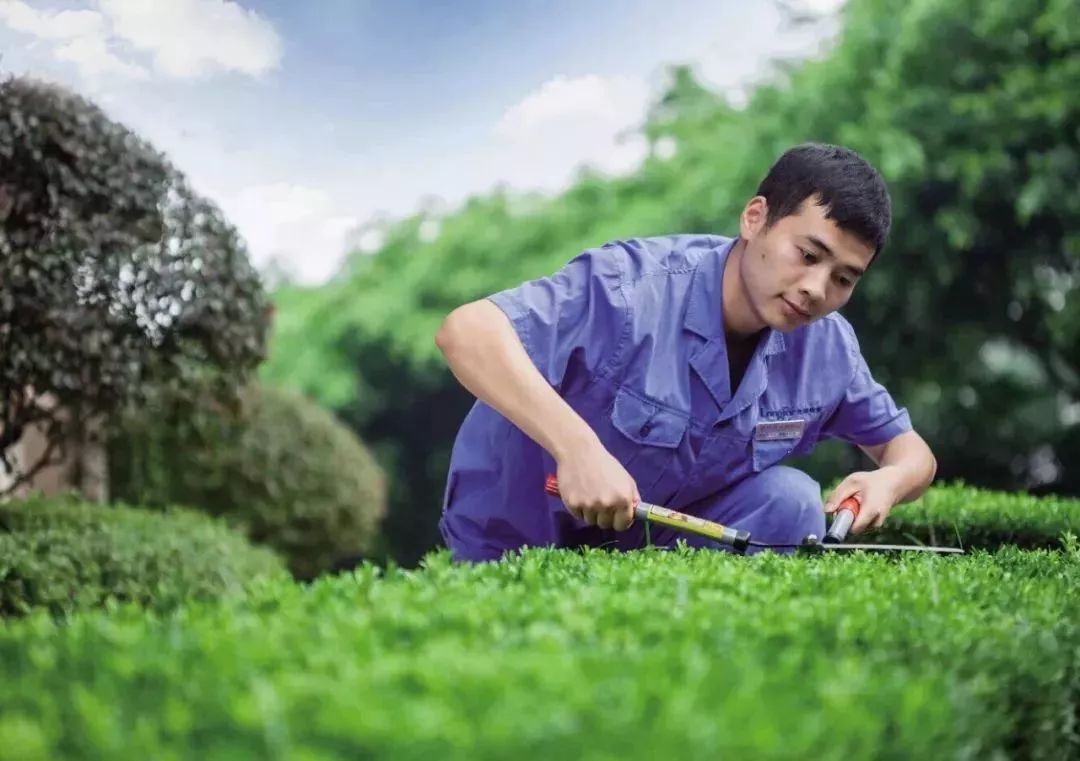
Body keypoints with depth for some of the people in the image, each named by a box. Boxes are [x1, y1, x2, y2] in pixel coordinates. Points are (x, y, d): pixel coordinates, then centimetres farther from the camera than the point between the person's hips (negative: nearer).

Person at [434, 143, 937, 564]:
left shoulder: (828, 348, -9)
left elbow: (909, 449, 4)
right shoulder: (632, 289, -30)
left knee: (791, 501, -18)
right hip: (513, 549, -4)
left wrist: (887, 481, -21)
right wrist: (577, 446, -52)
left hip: (663, 540, 4)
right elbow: (465, 331, -40)